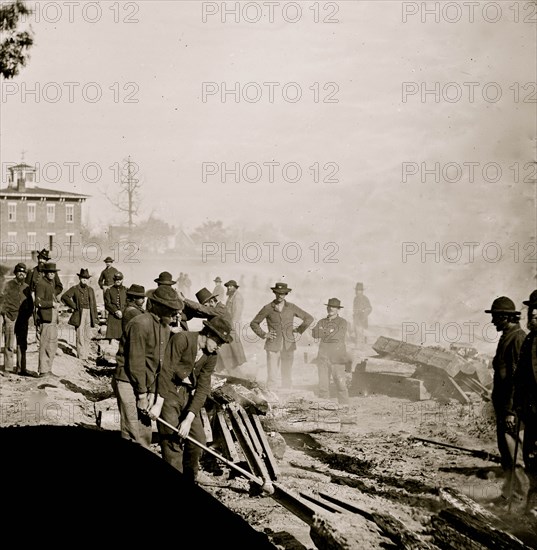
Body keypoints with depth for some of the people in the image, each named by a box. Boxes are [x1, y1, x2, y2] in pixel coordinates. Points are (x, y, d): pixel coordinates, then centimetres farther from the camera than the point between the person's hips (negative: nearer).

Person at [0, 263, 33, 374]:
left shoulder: (26, 287, 12)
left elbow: (30, 304, 17)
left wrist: (28, 315, 5)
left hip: (23, 319, 3)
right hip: (10, 318, -3)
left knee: (22, 345, 4)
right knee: (10, 345, -3)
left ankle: (21, 368, 9)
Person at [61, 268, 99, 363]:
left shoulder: (91, 290, 16)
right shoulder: (75, 289, 1)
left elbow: (94, 305, 16)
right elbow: (64, 296, -11)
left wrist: (96, 319, 11)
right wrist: (74, 306, -11)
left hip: (89, 315, 5)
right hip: (79, 315, -5)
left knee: (88, 337, 8)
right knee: (80, 336, -5)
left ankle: (86, 356, 15)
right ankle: (81, 357, -2)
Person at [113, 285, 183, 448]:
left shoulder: (165, 328, 8)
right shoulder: (140, 324, -19)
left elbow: (160, 363, 9)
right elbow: (135, 362, -19)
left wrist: (152, 392, 2)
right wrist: (142, 393, -15)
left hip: (146, 384, 8)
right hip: (128, 382, -8)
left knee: (146, 432, 13)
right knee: (134, 435, -7)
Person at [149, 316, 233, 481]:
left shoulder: (211, 356, 0)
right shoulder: (181, 339, -19)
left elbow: (203, 388, -5)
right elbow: (167, 371, -21)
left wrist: (189, 419, -13)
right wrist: (158, 404, -22)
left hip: (188, 395, 7)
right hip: (168, 393, -6)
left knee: (198, 439, 6)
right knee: (172, 441, -7)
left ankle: (188, 483, 24)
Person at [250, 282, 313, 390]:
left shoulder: (291, 308, 6)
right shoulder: (267, 308, 2)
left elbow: (309, 318, 15)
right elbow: (254, 323, 11)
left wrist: (299, 329, 9)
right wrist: (263, 334, 1)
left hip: (288, 346, 2)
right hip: (273, 346, -1)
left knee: (287, 376, 5)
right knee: (272, 376, -6)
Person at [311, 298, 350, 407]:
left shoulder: (342, 323, 2)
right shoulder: (321, 322, 15)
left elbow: (337, 336, -13)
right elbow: (315, 333, -4)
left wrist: (323, 333, -5)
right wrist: (329, 333, -14)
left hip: (337, 358, -4)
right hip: (323, 357, 4)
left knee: (341, 383, -6)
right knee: (323, 383, 2)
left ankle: (344, 405, 1)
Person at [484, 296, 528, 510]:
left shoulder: (518, 338, -15)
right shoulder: (506, 338, 16)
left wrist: (511, 410, -22)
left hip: (512, 406, -10)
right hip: (502, 405, 10)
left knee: (514, 452, -6)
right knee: (505, 452, 14)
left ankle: (519, 498, 1)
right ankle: (508, 494, 22)